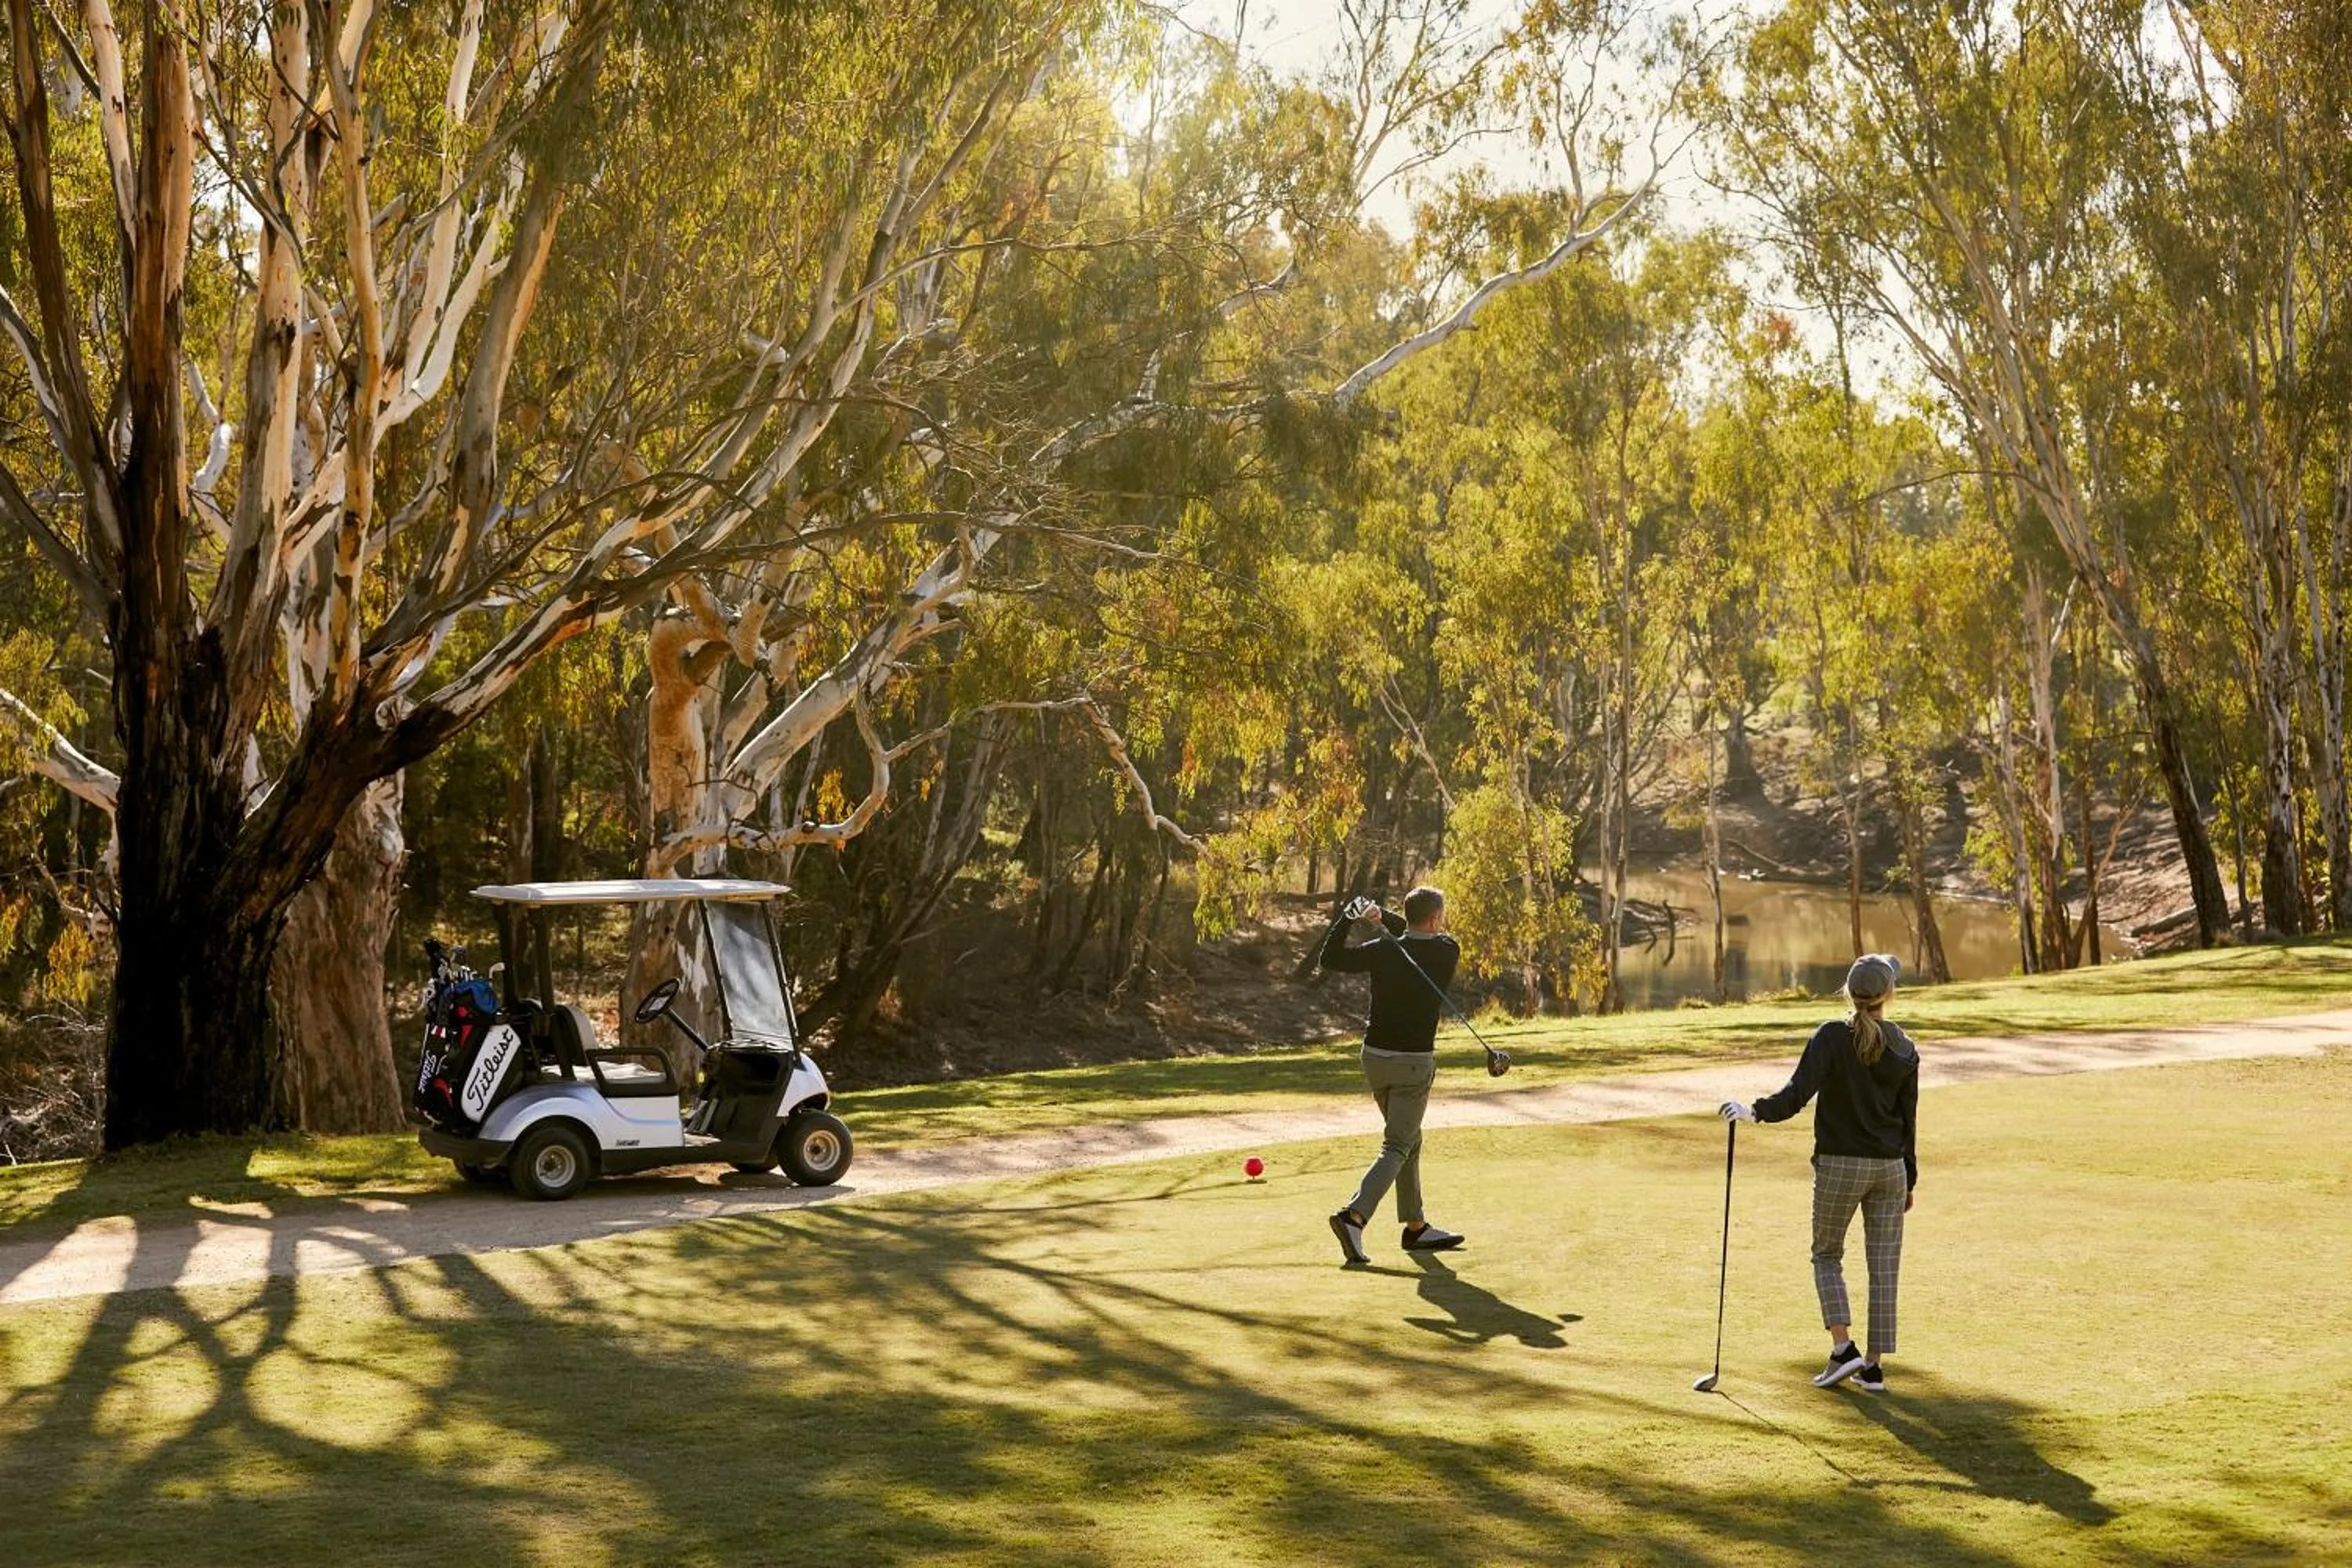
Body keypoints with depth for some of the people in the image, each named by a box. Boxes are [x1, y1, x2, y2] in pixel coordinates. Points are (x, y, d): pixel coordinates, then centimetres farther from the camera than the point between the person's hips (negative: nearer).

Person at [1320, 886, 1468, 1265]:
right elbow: (1415, 937, 8)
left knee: (1409, 1139, 19)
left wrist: (1349, 916, -1)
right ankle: (1354, 1216, -25)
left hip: (1375, 1057, 4)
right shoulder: (1447, 953, -7)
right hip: (1415, 1063, -4)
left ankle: (1416, 1227, 25)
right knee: (1397, 1149, -4)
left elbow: (1329, 958, 2)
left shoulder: (1382, 951, -5)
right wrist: (1380, 919, -5)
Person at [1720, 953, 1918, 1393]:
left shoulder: (1832, 1037, -10)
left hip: (1838, 1166, -3)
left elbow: (1796, 1096, -21)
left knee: (1827, 1255, 14)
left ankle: (1843, 1348, 0)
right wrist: (1909, 1182, 14)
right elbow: (1908, 1122, 6)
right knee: (1884, 1266, 6)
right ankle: (1874, 1368, 6)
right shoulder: (1905, 1050, 1)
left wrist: (1754, 1112, -14)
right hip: (1889, 1169, 3)